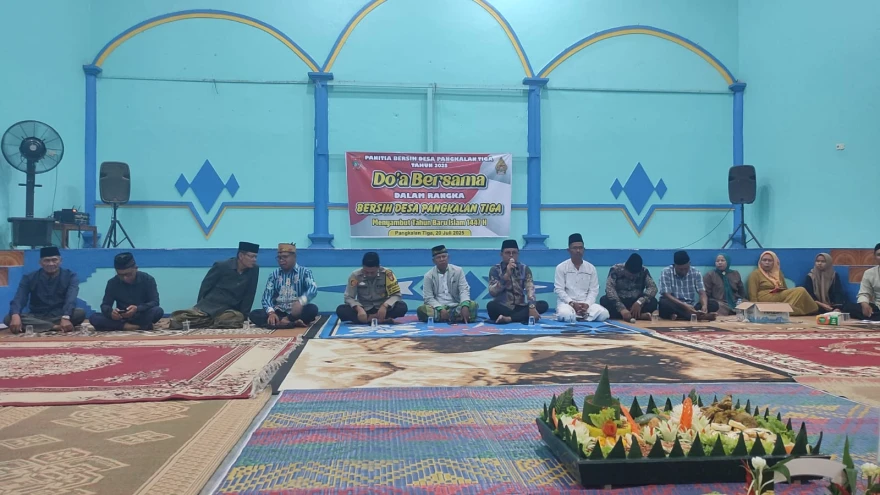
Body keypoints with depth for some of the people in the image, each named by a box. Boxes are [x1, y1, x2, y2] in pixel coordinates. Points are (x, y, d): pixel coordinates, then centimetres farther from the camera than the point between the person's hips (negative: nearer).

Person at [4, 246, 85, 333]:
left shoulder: (70, 276, -2)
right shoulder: (29, 278, 3)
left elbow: (71, 299, -20)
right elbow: (18, 299, -11)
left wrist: (65, 318, -40)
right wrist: (15, 316, -34)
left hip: (60, 316, -2)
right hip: (37, 317, 2)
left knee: (80, 313, -32)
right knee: (8, 319, -27)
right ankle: (56, 327, -34)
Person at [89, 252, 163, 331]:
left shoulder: (147, 279, -9)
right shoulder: (112, 283, -3)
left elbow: (155, 302, -15)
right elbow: (105, 305, -4)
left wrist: (137, 309, -34)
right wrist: (111, 312, -30)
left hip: (142, 317, -2)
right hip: (121, 318, 3)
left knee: (158, 311, -34)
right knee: (93, 318, -25)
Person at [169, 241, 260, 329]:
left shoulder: (254, 270, -1)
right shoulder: (221, 266, -7)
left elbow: (249, 296, 5)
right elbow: (205, 286, 3)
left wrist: (243, 316, 0)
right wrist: (200, 307, 4)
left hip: (230, 310, 4)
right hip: (209, 306, -4)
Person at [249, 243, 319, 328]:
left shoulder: (304, 272, 1)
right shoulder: (274, 274, 10)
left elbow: (313, 289, -17)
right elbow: (267, 295, 1)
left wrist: (300, 302, -39)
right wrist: (271, 312, -21)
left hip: (296, 311, -3)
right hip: (278, 312, 3)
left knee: (312, 309, -32)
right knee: (254, 314, -23)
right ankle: (293, 322, -32)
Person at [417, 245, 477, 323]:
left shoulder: (458, 271, 4)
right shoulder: (429, 276, 2)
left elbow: (464, 290, -4)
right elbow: (429, 298, -3)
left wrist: (465, 306, -25)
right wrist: (440, 309, -22)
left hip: (456, 307, 1)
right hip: (437, 308, 0)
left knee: (473, 305, -25)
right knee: (421, 310, -32)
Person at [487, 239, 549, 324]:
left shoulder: (525, 269, 6)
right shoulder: (495, 269, 1)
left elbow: (530, 289, -10)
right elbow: (492, 292, -12)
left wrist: (532, 307, -28)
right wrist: (507, 275, -20)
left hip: (520, 308, 3)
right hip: (503, 308, -3)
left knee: (543, 305, -22)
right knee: (491, 305, -34)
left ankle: (508, 318, -30)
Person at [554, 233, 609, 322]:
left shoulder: (591, 268, 9)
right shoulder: (561, 267, 1)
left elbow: (594, 290, 4)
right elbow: (559, 290, -5)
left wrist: (587, 304, -15)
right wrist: (572, 303, -18)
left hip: (586, 303, 3)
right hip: (567, 303, -3)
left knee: (603, 313, -26)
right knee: (565, 314, -38)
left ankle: (577, 316, -11)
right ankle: (585, 316, -12)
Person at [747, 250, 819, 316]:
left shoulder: (779, 273, 24)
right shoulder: (755, 274, 4)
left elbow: (785, 289, 23)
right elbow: (753, 295, -3)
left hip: (781, 298, 7)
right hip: (765, 301, -7)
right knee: (800, 291, -20)